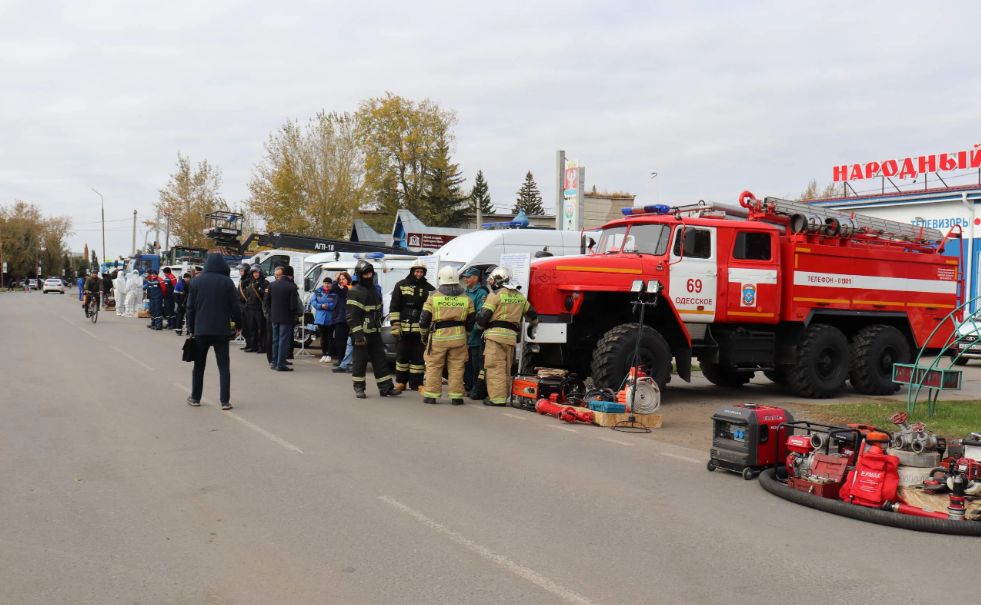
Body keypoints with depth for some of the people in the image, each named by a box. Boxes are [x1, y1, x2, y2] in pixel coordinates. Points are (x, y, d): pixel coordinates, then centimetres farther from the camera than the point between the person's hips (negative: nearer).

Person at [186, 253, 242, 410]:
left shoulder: (196, 281, 1)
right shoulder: (227, 282, -6)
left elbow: (190, 307, 3)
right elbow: (234, 306, -6)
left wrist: (191, 329, 9)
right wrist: (238, 326, 6)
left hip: (200, 330, 2)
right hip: (221, 330, -2)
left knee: (199, 365, 15)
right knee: (223, 366, 2)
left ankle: (195, 398, 21)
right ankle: (225, 401, -3)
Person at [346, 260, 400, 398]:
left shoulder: (375, 289, 16)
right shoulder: (355, 292, -11)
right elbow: (352, 316, -16)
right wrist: (358, 334, -21)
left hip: (374, 332, 8)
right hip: (361, 333, -8)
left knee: (380, 359, 6)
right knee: (360, 360, -1)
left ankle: (386, 388, 9)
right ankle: (359, 388, 10)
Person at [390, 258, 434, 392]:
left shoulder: (429, 288, 7)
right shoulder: (401, 286, 4)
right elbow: (394, 307, 2)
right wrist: (395, 326, -5)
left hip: (421, 329, 1)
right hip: (404, 328, -1)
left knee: (419, 356, 3)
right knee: (403, 355, 7)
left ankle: (416, 383, 10)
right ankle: (400, 381, 18)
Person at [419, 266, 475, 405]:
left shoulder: (433, 297, 0)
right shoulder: (466, 298, 6)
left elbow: (424, 319, 1)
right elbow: (470, 321, 10)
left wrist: (424, 334, 16)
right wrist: (466, 335, 23)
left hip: (438, 337, -2)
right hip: (458, 337, 2)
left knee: (434, 366, 6)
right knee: (456, 367, 5)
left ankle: (431, 395, 7)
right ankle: (456, 396, 6)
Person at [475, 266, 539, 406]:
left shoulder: (496, 295, -6)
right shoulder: (519, 296, 17)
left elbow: (483, 317, -10)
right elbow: (532, 314, 29)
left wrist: (482, 326, 11)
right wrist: (532, 326, 47)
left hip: (496, 333, -7)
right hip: (511, 336, 7)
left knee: (495, 367, -6)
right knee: (506, 368, 15)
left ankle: (497, 398, -10)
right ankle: (504, 396, 17)